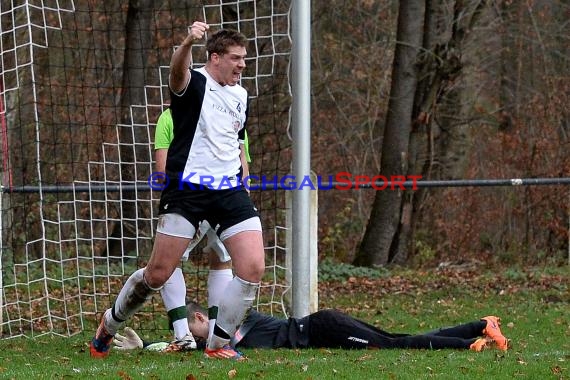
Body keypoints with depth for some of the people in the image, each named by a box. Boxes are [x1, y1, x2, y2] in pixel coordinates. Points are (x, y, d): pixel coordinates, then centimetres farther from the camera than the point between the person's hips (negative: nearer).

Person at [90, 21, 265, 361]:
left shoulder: (240, 95, 16)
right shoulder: (194, 83, -5)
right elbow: (178, 71, -31)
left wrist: (243, 181, 23)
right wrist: (189, 42, -52)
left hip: (230, 191, 6)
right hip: (187, 189, -6)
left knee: (253, 267, -10)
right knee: (158, 274, -4)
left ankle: (218, 344, 5)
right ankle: (110, 325, 22)